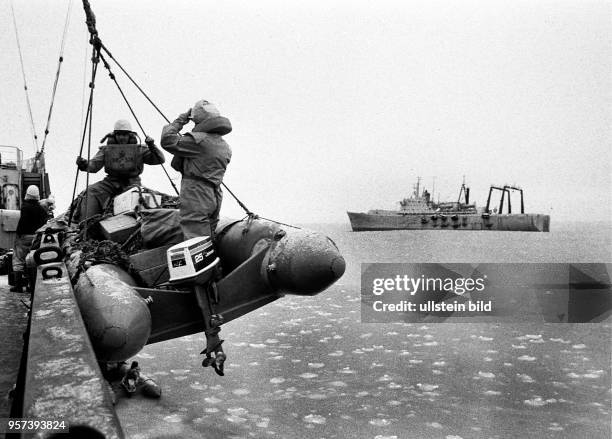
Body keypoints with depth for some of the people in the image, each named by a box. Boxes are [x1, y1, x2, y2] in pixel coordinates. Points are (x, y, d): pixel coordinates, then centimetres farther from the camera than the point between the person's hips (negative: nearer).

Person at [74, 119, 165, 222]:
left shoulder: (139, 150, 12)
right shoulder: (106, 149, 15)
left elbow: (160, 159, 6)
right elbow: (93, 166, 7)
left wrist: (152, 147, -11)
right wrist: (84, 165, -16)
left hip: (131, 183, -2)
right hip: (111, 182, 2)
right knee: (92, 191, -22)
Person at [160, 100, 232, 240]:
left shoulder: (198, 140, -13)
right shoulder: (225, 147, 13)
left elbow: (167, 141, -9)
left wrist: (181, 120, 2)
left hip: (196, 197, -8)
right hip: (215, 197, 9)